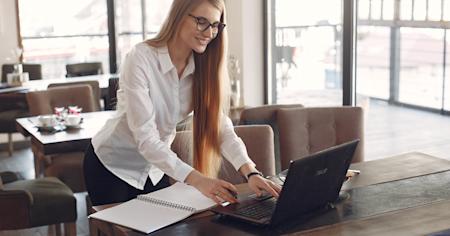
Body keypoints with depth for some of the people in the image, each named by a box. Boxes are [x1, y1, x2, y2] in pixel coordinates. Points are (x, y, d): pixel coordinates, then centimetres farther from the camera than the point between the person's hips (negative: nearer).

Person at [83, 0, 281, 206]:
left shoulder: (202, 68, -9)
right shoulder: (140, 59, -28)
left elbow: (220, 125, -16)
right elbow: (145, 138, -33)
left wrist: (251, 172, -32)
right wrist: (197, 180, -43)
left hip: (155, 168, 5)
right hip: (112, 166, -5)